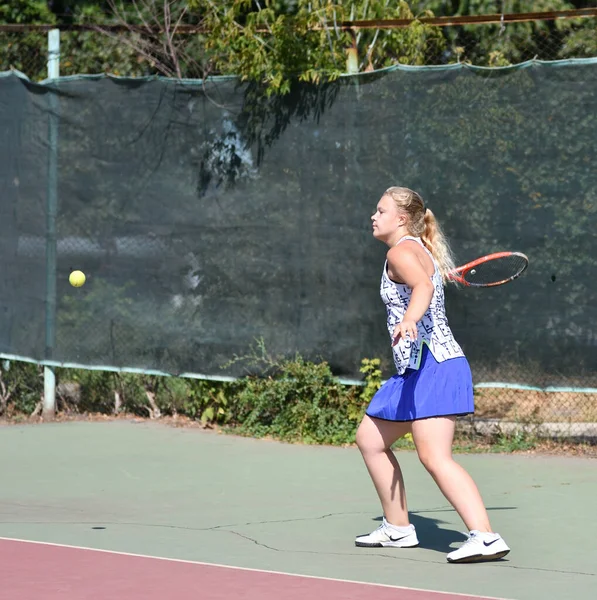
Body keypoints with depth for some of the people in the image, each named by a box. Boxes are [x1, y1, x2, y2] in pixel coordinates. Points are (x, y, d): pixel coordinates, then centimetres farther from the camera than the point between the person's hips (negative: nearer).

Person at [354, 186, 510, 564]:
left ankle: (485, 537, -30)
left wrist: (408, 319, -50)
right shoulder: (421, 251, 17)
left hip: (433, 366, -11)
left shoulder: (402, 252, -11)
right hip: (413, 369, 11)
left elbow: (423, 286, -32)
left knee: (434, 455, -21)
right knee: (370, 440, 18)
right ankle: (398, 529, 24)